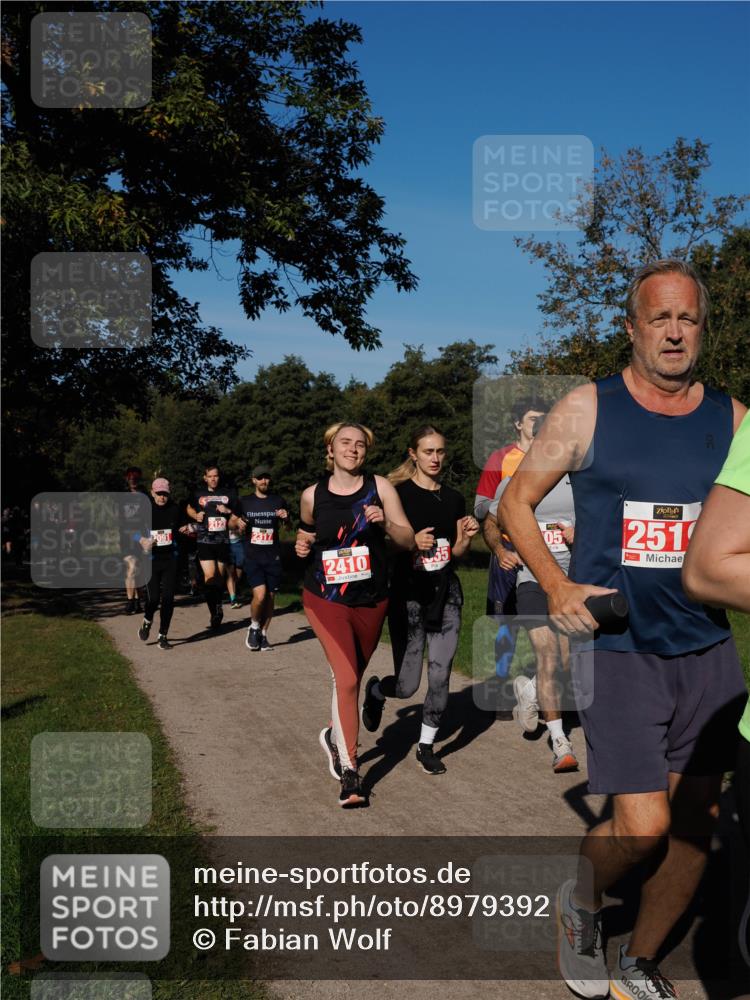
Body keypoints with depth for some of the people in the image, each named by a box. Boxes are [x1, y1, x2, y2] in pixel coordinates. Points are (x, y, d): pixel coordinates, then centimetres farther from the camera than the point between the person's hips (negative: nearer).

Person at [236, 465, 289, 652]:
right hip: (252, 556, -2)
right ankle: (254, 627, 9)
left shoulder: (278, 501, 5)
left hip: (273, 556, 2)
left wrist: (285, 518, -7)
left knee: (270, 597, 5)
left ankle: (263, 634, 22)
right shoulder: (245, 502, 5)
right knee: (260, 595, -17)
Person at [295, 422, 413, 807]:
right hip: (326, 599, -2)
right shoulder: (312, 495, -1)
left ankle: (334, 735, 46)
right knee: (347, 679, -14)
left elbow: (408, 541, -5)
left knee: (350, 677, 17)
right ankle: (349, 769, -2)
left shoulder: (380, 487, -4)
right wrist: (301, 545, -4)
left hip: (371, 600, 2)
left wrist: (385, 523, -24)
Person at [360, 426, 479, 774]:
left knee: (440, 676, 2)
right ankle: (374, 691, 33)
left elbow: (455, 552, 14)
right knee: (407, 685, -2)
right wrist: (412, 544, -23)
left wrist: (466, 536, -6)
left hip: (446, 592, 4)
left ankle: (426, 746, 22)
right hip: (408, 593, -4)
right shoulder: (398, 494, -7)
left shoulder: (453, 498, 8)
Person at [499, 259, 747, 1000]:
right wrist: (556, 587, -10)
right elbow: (515, 502, 3)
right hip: (616, 646, -4)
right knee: (642, 827, -8)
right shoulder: (587, 410, -4)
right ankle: (579, 904, 27)